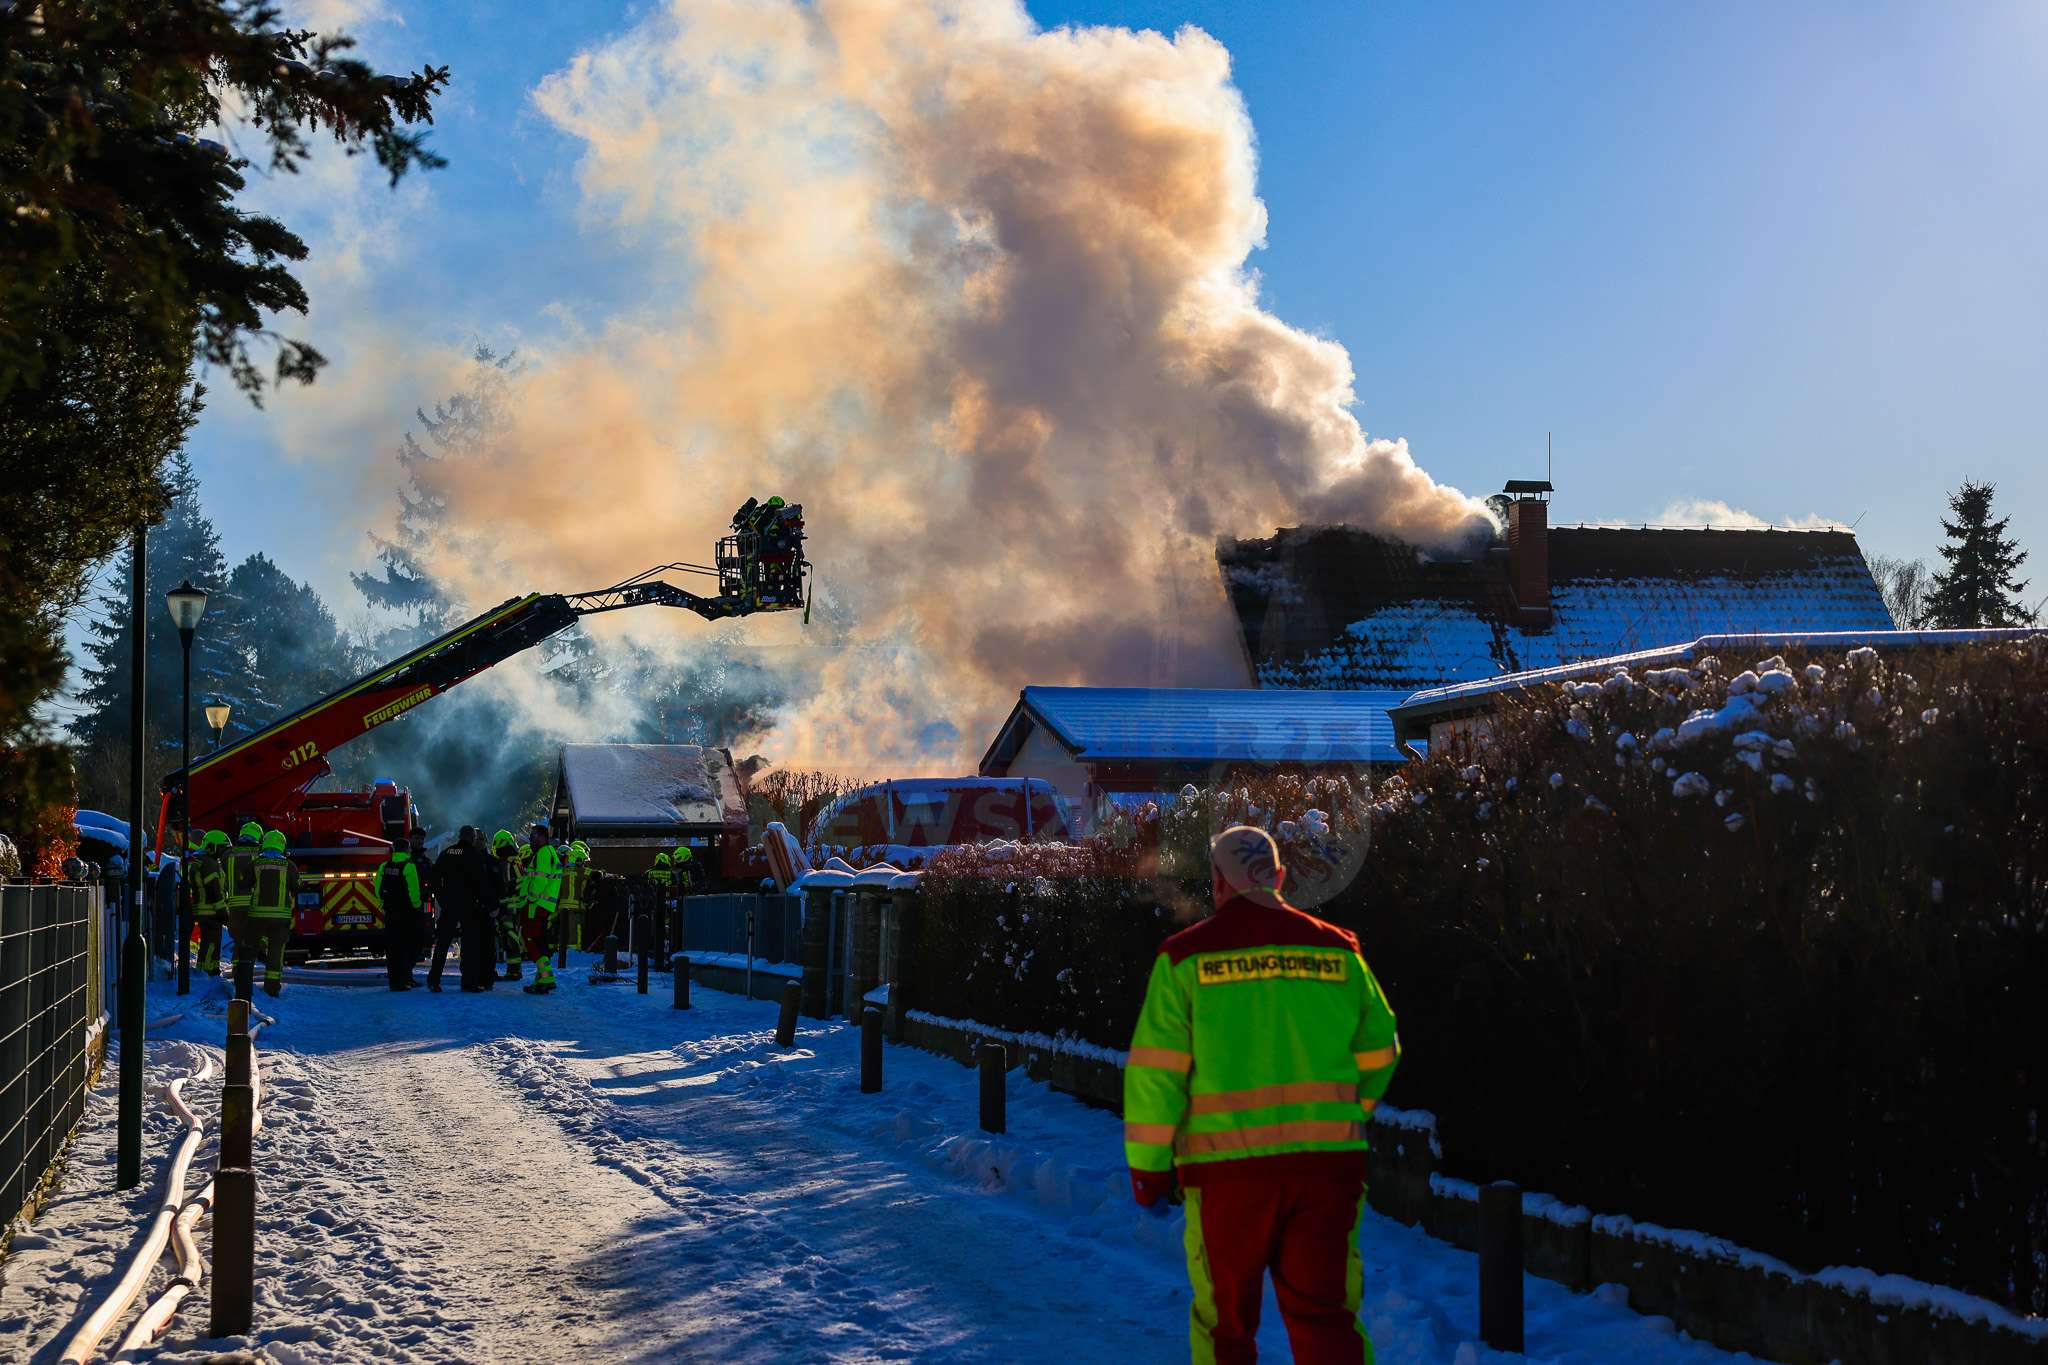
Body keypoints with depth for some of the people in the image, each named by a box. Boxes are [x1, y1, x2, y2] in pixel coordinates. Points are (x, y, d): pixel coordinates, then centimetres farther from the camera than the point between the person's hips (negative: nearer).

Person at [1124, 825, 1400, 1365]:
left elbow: (1155, 1069, -6)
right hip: (1326, 1159, 2)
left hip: (1228, 1164, -2)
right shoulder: (1337, 949, 6)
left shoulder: (1186, 956, -3)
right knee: (1325, 1314, 4)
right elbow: (1378, 1051, 12)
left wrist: (1147, 1161, 2)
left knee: (1224, 1319, 13)